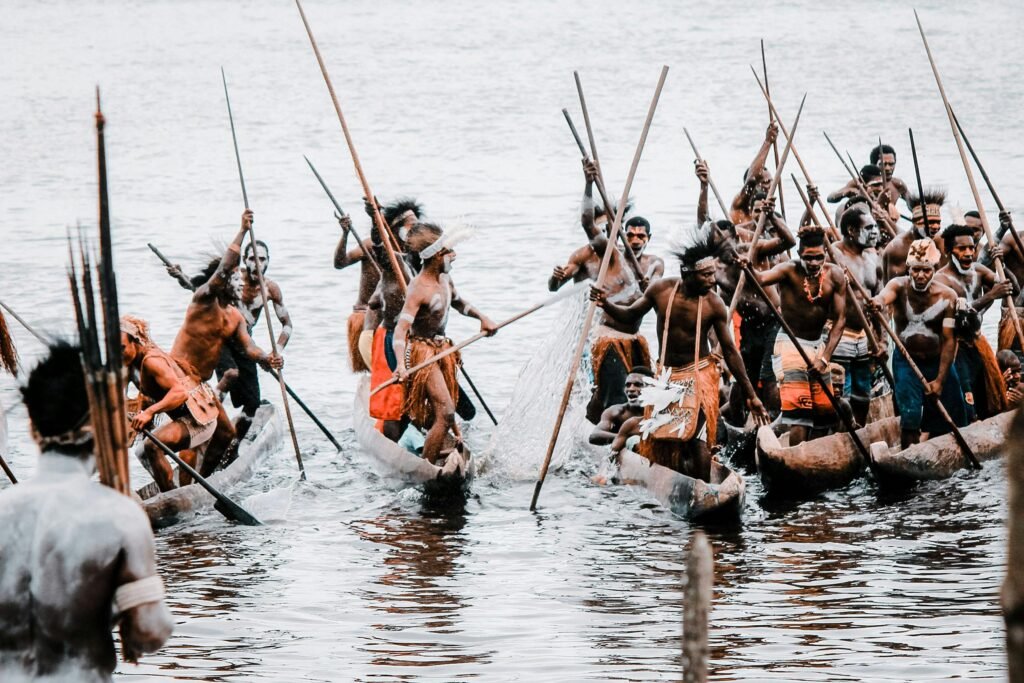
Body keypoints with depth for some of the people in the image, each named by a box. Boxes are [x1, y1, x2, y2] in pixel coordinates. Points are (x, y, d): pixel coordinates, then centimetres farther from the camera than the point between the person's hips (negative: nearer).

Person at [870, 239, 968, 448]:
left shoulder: (947, 296, -14)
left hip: (939, 362, 2)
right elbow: (885, 295, -41)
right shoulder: (899, 286, -16)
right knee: (910, 417, -18)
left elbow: (949, 340, -14)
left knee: (950, 422, 8)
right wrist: (878, 302, -66)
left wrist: (940, 380, -17)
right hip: (906, 362, -2)